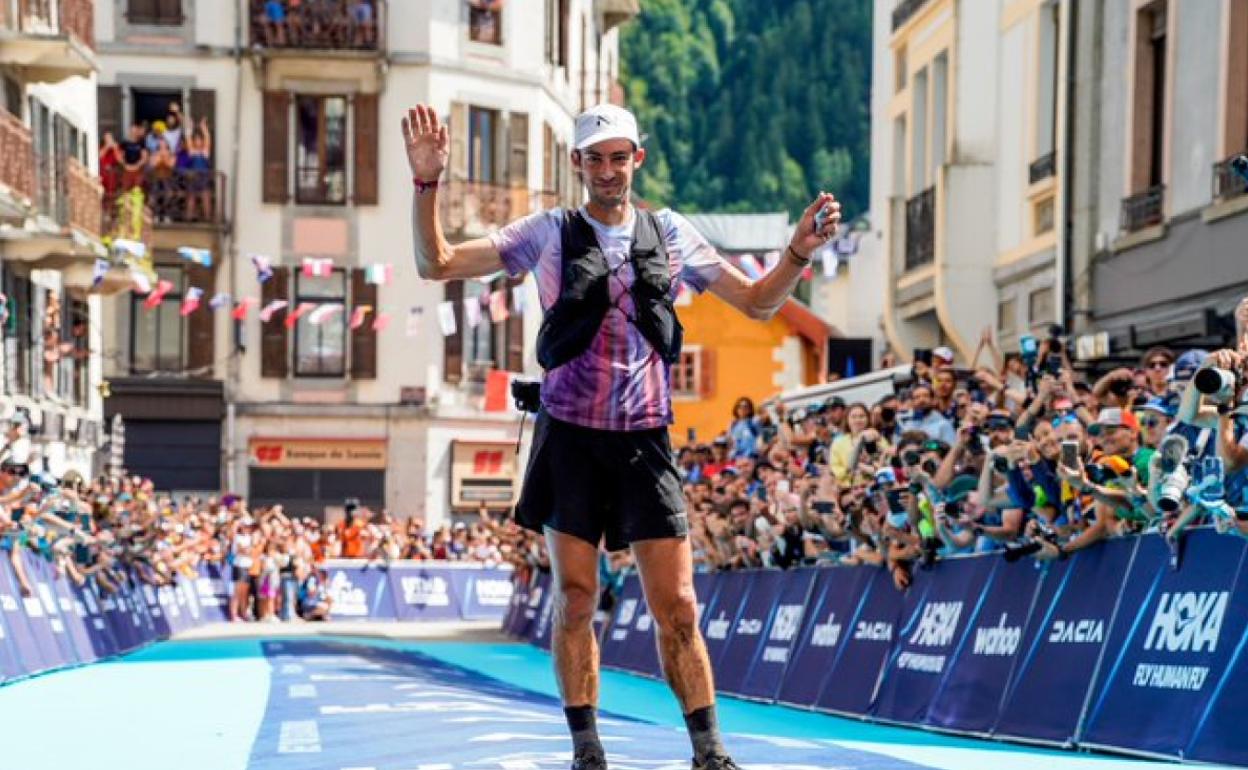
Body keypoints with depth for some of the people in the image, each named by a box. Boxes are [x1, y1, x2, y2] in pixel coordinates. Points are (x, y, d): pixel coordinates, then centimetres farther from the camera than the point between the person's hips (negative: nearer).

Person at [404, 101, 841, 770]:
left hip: (645, 440, 1)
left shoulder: (669, 233, 9)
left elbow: (757, 302, 14)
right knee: (574, 599, 1)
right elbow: (437, 263, -1)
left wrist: (798, 253, -4)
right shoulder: (550, 232, 3)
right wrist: (427, 183, -15)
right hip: (570, 437, -1)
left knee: (677, 608, -2)